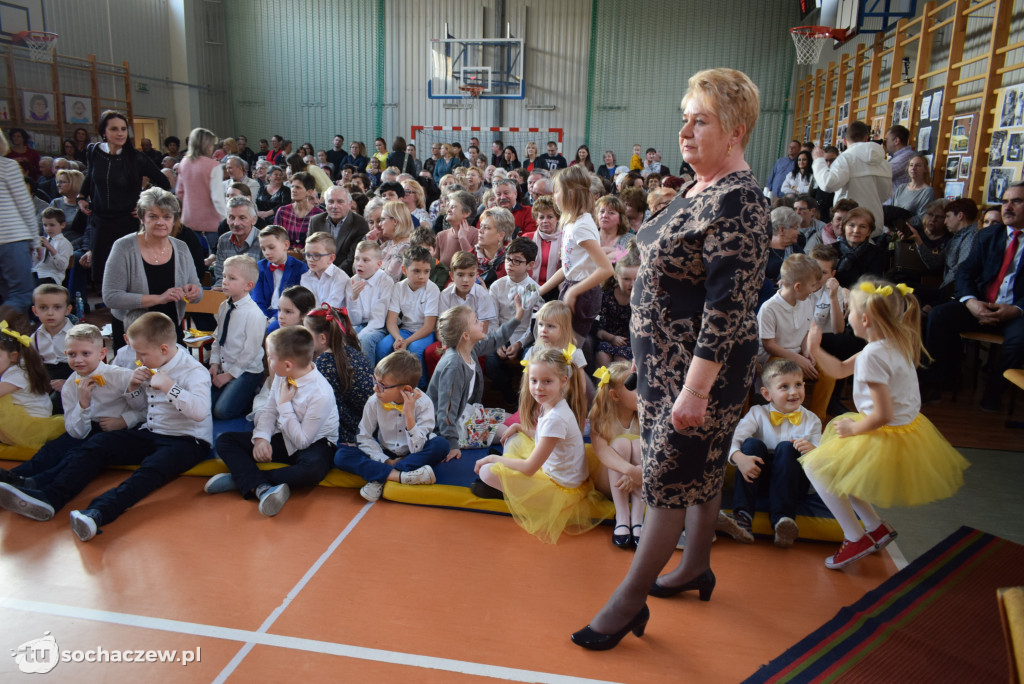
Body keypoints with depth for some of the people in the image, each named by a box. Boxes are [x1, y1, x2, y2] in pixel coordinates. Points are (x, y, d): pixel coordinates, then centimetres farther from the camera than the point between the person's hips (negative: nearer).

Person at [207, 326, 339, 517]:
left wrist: (285, 404, -21)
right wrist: (261, 438, -14)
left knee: (313, 468, -41)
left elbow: (302, 441, -23)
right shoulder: (282, 376, -5)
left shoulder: (321, 395, -27)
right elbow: (269, 410, 5)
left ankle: (243, 479, -27)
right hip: (283, 438, 7)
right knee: (225, 441, -7)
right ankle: (263, 488, -31)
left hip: (313, 443, -7)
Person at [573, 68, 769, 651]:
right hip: (668, 360, 9)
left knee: (672, 477, 2)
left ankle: (631, 599, 17)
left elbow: (728, 306, -26)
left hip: (704, 367, -9)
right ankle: (697, 566, 40)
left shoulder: (738, 200, -21)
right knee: (701, 470, 21)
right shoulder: (699, 189, 9)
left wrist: (696, 389, -26)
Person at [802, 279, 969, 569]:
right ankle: (876, 526, 24)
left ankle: (856, 538, 2)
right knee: (832, 465, 22)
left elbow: (883, 415, -28)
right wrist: (815, 349, 0)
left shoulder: (874, 355, -27)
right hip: (906, 430, 10)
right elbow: (841, 369, 13)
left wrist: (852, 428, -13)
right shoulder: (893, 343, 4)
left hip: (887, 438, -10)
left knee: (814, 465, -3)